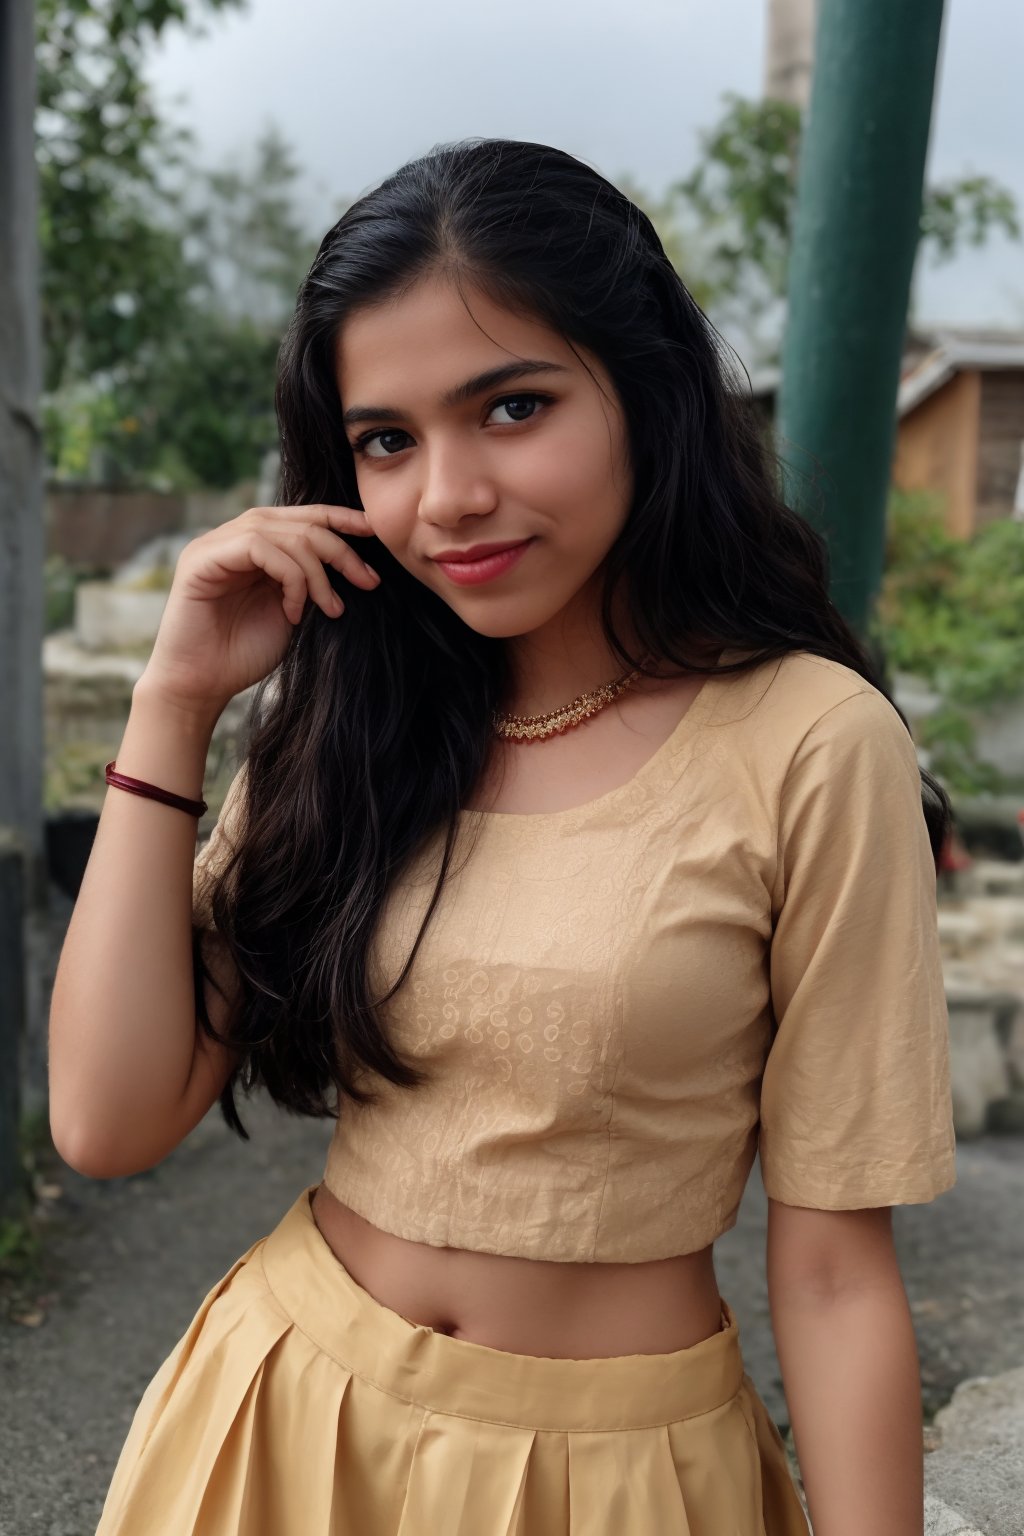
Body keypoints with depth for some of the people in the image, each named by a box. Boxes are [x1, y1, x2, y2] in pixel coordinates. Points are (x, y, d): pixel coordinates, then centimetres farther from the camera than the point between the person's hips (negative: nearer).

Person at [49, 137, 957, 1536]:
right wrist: (177, 699, -13)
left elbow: (832, 1271, -14)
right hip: (291, 1416, 4)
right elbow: (110, 1124, -11)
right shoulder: (347, 727, -5)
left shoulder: (809, 742, -18)